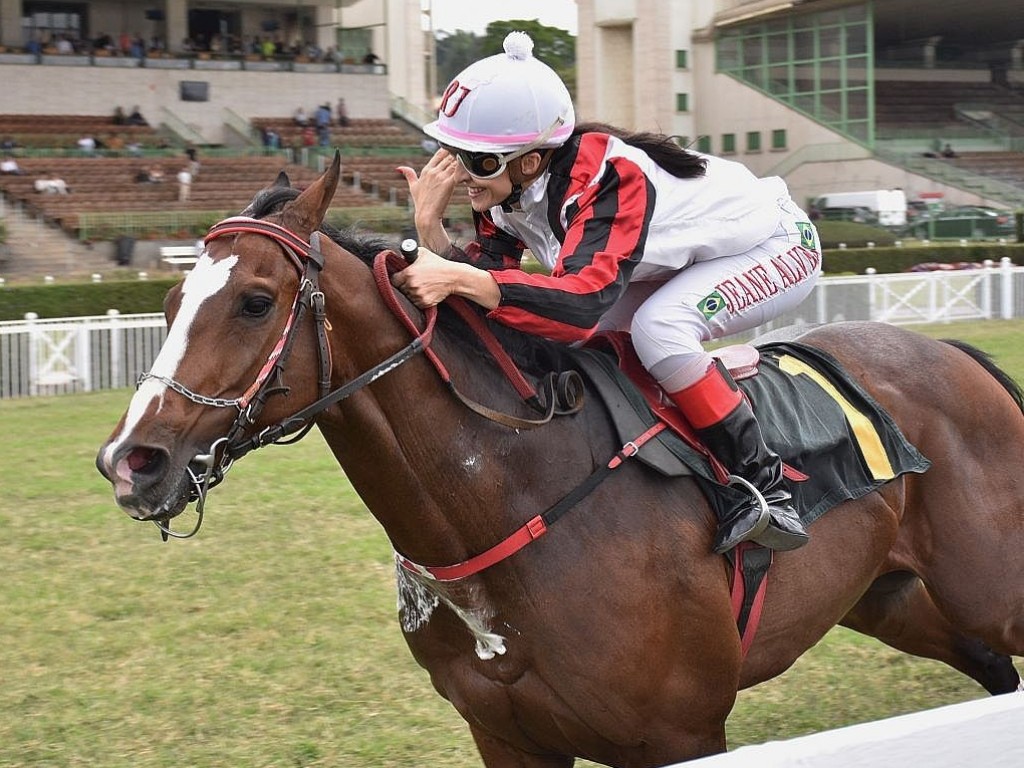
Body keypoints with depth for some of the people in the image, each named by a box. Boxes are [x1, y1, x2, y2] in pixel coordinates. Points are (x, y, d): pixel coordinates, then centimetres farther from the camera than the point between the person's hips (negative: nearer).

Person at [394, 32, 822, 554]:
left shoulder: (606, 180, -39)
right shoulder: (503, 189, -14)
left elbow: (582, 300, -52)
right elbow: (487, 284, -17)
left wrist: (459, 279, -61)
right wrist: (429, 226, -33)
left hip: (778, 245, -8)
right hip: (688, 257, 9)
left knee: (658, 326, -35)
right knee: (547, 330, -4)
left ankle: (765, 487, -25)